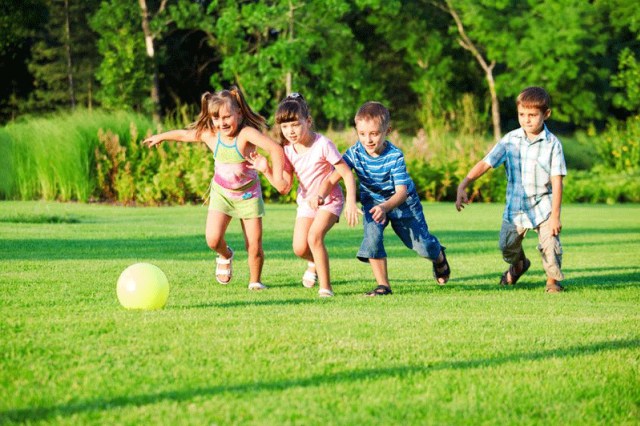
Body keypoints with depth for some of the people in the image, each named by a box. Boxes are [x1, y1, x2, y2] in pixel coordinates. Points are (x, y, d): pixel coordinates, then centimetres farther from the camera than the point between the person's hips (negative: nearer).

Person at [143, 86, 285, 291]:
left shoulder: (246, 133, -25)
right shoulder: (210, 136, -9)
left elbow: (275, 149, -39)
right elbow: (183, 134, 11)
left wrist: (278, 177, -49)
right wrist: (160, 137, 26)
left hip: (248, 195, -3)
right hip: (221, 194, 3)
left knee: (254, 247, -3)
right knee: (213, 239, -14)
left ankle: (255, 281, 23)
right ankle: (225, 255, 21)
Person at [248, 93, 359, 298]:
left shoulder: (322, 145, -21)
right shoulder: (288, 151, -5)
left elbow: (347, 174, -20)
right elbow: (284, 187, -4)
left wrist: (351, 203, -30)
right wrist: (266, 170, -16)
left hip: (330, 200, -5)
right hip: (306, 202, 5)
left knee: (314, 236, -28)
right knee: (300, 248, -7)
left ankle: (326, 287, -18)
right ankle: (315, 263, 31)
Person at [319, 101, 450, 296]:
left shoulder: (395, 156, -31)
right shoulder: (355, 153, -23)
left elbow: (401, 191, -35)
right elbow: (335, 175, -26)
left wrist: (386, 207, -54)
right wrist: (321, 194, -46)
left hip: (403, 200, -2)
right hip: (373, 201, 2)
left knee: (422, 244, 2)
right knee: (372, 236, -24)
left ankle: (439, 256, 41)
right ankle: (383, 285, -12)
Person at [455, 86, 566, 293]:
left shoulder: (552, 144, -10)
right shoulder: (510, 140, -4)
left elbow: (557, 181, -11)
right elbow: (485, 163, -7)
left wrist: (555, 215, -14)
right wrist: (463, 185, -18)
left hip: (543, 204, -3)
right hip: (515, 206, 3)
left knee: (549, 244, -14)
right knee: (507, 246, 9)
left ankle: (553, 279, 15)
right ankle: (518, 265, 45)